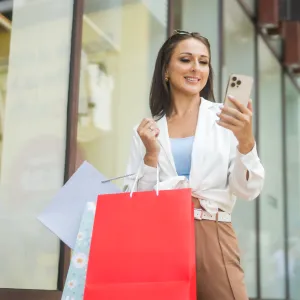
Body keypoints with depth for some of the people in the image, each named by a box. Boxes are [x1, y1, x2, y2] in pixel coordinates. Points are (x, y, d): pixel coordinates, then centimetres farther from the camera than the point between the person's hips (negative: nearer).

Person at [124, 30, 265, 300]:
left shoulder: (225, 118, 3)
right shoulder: (147, 128, 8)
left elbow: (248, 191, -3)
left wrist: (246, 142, -19)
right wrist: (151, 155, -9)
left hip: (213, 238, -1)